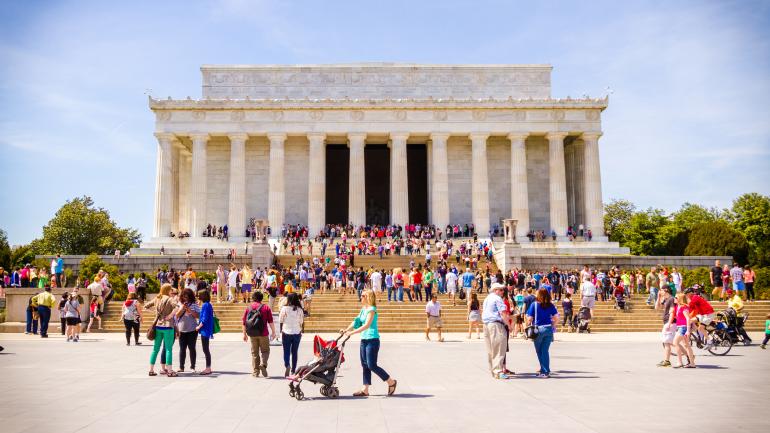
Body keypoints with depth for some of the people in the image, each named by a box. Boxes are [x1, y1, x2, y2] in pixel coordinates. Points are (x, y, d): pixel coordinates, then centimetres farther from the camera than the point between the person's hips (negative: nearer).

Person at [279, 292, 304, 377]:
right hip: (297, 333, 2)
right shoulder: (299, 309, -3)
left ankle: (287, 365, -21)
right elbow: (301, 322, 4)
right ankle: (293, 370, 16)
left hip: (286, 332, -2)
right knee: (294, 352, 11)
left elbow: (280, 321, -2)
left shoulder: (284, 308, -10)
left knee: (286, 351, 4)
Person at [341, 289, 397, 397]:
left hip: (372, 340, -9)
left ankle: (391, 382, 8)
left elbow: (367, 325, -23)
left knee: (372, 365, -7)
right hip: (364, 340, 9)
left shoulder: (371, 309, -13)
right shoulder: (363, 309, 13)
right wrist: (346, 330, -4)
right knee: (365, 365, 9)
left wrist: (352, 332, -27)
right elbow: (357, 321, 11)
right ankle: (365, 390, 14)